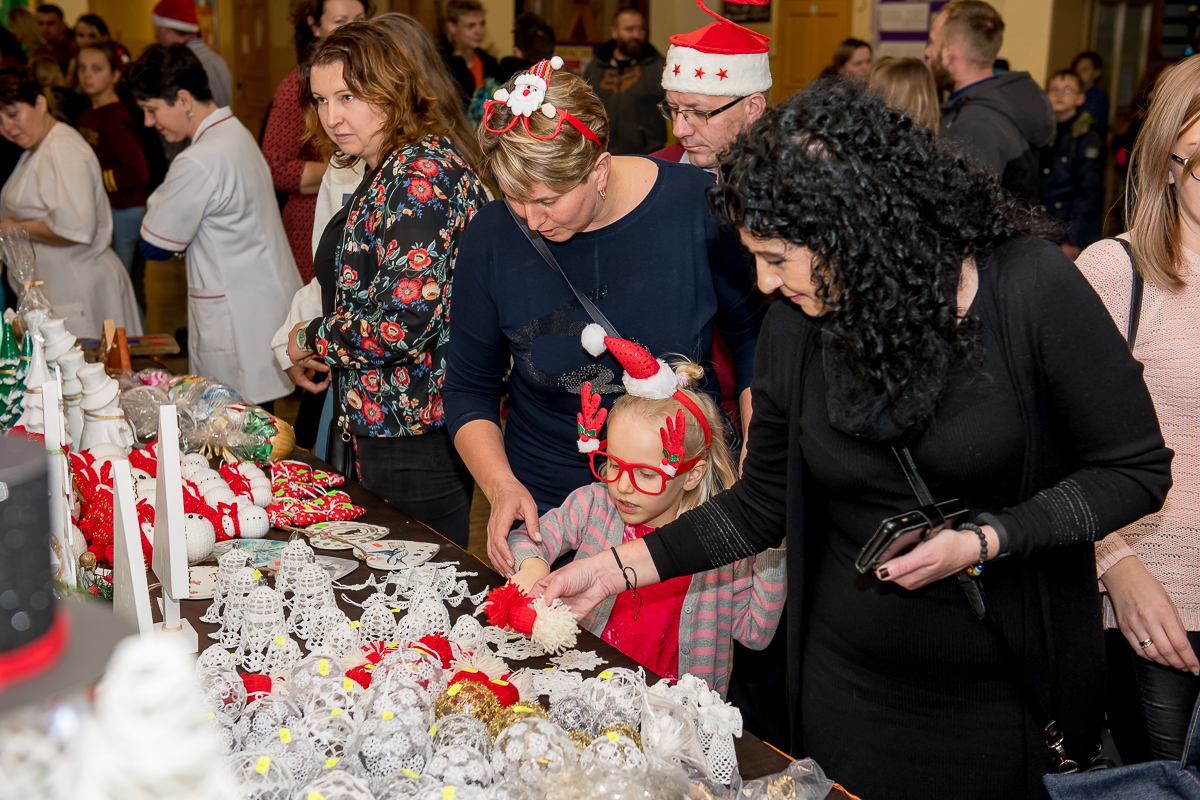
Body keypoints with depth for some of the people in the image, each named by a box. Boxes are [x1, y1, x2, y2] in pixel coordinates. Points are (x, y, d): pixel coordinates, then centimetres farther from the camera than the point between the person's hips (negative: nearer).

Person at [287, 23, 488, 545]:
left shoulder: (421, 174, -19)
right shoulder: (388, 171, 13)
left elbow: (407, 320, -27)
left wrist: (312, 340, -11)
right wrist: (325, 353, 11)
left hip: (417, 440, -10)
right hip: (383, 426, 10)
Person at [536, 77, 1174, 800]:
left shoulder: (1029, 286, -17)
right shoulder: (796, 326, -6)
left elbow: (1136, 470, -10)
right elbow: (761, 507, 3)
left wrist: (982, 542, -21)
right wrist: (618, 568, -4)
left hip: (1014, 690, -3)